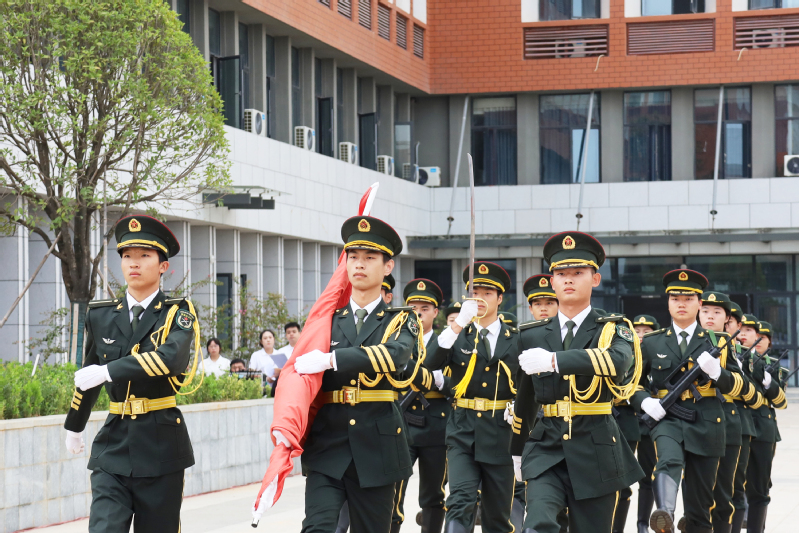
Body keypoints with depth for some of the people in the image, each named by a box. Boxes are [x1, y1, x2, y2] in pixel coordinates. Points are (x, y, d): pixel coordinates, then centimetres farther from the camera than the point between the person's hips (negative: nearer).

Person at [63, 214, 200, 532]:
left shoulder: (177, 313, -2)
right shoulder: (100, 315, 9)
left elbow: (172, 357, -23)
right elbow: (89, 376, 24)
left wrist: (108, 371, -26)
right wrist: (74, 426, 34)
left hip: (161, 445, -2)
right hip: (113, 443, 2)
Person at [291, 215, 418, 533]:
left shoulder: (401, 321, 6)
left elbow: (395, 354, -17)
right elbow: (302, 376, 16)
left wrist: (331, 360, -24)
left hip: (376, 449, -1)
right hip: (327, 447, 1)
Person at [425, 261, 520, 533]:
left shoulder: (515, 339, 5)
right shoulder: (457, 336, 5)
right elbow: (432, 363, -14)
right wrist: (458, 325, -23)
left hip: (500, 434, 1)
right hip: (463, 432, -1)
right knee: (460, 502, -17)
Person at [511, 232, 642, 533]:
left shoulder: (613, 329, 1)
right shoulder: (532, 336, 9)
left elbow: (619, 361, -24)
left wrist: (554, 360, -34)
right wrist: (517, 451, 29)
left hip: (596, 452, -1)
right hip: (546, 451, 1)